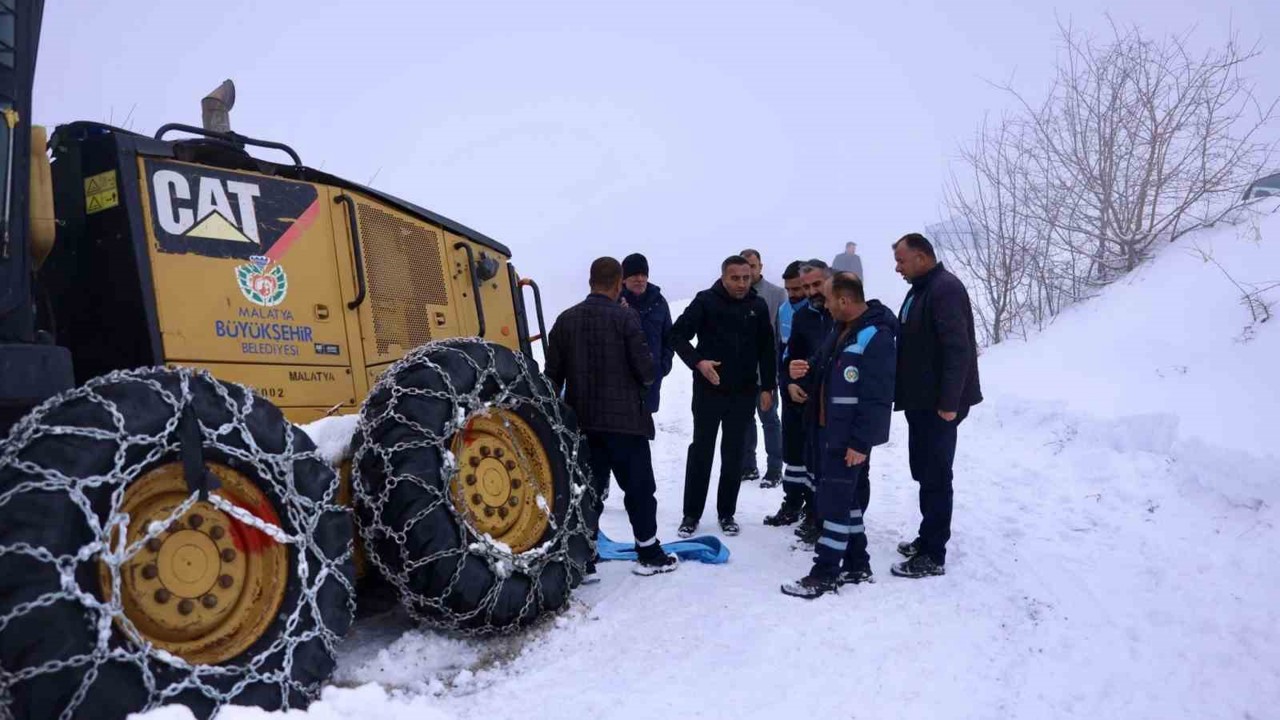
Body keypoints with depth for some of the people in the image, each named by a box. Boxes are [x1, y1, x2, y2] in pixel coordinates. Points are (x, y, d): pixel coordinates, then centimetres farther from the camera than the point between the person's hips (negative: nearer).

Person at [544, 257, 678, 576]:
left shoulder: (565, 320, 4)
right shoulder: (625, 318, -10)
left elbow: (553, 374, 5)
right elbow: (645, 370, -12)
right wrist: (646, 376, 12)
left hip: (580, 421, 4)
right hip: (623, 418, -4)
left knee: (587, 490, 10)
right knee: (639, 488, 9)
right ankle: (649, 555, 19)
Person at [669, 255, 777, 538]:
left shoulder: (758, 306, 2)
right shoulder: (705, 301, -7)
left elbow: (767, 349, 8)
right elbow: (678, 334, -9)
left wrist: (767, 387, 4)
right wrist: (698, 361, -23)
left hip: (744, 393, 3)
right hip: (708, 390, -2)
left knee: (733, 454, 9)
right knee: (701, 451, 5)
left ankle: (727, 513, 21)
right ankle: (692, 514, 15)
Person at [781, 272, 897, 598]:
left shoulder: (876, 337, -19)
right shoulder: (840, 331, 12)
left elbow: (877, 399, -22)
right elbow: (824, 379, 21)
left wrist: (860, 442, -22)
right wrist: (804, 373, -1)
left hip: (850, 438, -9)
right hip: (827, 431, 10)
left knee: (834, 502, -4)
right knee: (846, 499, 16)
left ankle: (826, 572, 6)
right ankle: (856, 565, 27)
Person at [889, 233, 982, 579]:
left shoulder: (945, 289, -16)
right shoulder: (920, 289, 16)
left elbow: (958, 350, -23)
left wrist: (949, 402, -24)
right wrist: (907, 394, 18)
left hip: (939, 404, -10)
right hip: (921, 401, 10)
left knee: (936, 477, -5)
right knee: (925, 473, 16)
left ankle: (934, 556, 2)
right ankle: (928, 538, 28)